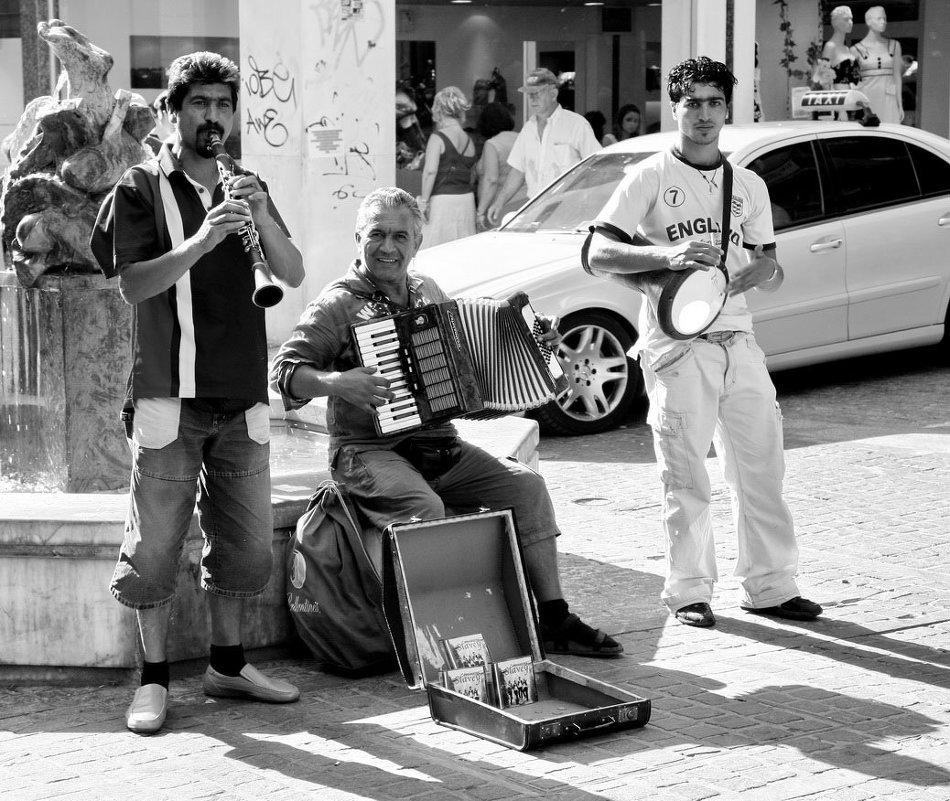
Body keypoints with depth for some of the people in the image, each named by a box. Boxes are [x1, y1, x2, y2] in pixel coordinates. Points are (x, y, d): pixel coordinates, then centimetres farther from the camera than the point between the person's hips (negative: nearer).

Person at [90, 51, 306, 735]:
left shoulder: (247, 187, 15)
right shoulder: (143, 189, 1)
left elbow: (293, 274, 5)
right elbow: (134, 284, -10)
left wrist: (261, 213, -12)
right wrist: (200, 240, -24)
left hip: (243, 396, 5)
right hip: (170, 395, -5)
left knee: (246, 537, 10)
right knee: (155, 543, -3)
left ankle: (228, 663, 23)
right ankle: (154, 679, 5)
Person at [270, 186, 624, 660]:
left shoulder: (428, 292, 14)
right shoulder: (338, 305, -6)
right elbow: (283, 371, -14)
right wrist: (337, 382, -30)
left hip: (439, 446, 6)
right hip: (369, 450, -6)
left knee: (526, 484, -9)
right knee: (425, 506, -34)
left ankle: (554, 621, -4)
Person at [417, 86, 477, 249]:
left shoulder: (437, 138, -9)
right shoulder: (469, 140, 10)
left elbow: (430, 171, -17)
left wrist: (423, 201, -14)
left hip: (441, 199, -7)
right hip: (466, 199, 7)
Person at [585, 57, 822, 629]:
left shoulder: (748, 186, 15)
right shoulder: (651, 178, 0)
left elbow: (770, 275, 18)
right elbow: (599, 254, -9)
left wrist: (763, 270, -7)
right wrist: (668, 256, -23)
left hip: (738, 340, 5)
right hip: (676, 343, -4)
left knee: (762, 467, 4)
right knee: (686, 479, -3)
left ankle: (770, 586, 12)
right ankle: (690, 591, 6)